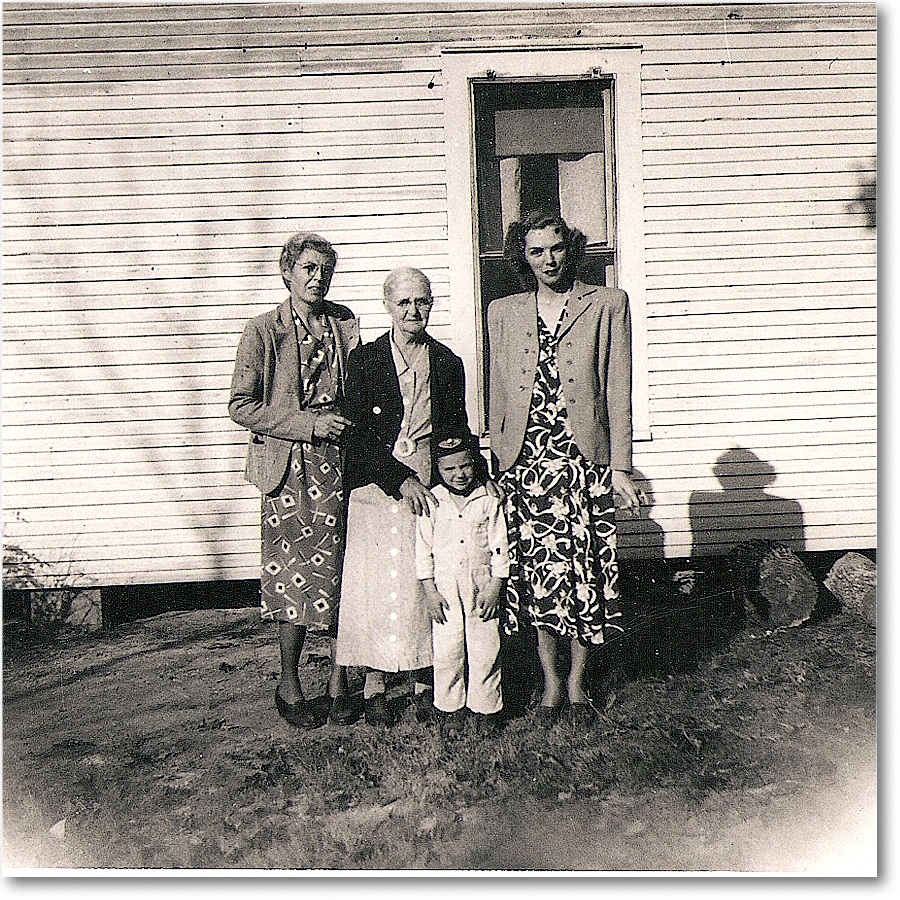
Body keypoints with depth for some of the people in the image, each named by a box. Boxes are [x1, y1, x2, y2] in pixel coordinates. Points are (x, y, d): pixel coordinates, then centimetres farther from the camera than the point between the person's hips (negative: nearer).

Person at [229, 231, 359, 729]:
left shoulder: (345, 324, 11)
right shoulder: (263, 330, -1)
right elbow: (241, 406, -5)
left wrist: (348, 424, 4)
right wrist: (308, 424, -13)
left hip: (339, 462, 4)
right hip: (290, 467, -3)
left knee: (342, 570, 6)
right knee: (295, 575, -1)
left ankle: (339, 677, 22)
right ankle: (289, 686, 16)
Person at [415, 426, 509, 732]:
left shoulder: (489, 501, -2)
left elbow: (500, 547, -1)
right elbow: (423, 548, 1)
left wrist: (495, 588, -5)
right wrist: (429, 590, -2)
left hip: (481, 587, 0)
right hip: (445, 590, 1)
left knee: (485, 650, 5)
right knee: (445, 651, 6)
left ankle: (486, 706, 20)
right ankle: (448, 706, 23)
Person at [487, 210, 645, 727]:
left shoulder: (608, 305, 5)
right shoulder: (503, 313, 11)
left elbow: (617, 391, 1)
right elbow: (499, 397, 12)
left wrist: (620, 466, -3)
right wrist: (497, 461, 8)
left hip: (585, 461, -1)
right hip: (525, 464, 2)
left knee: (585, 573, 3)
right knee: (538, 571, 5)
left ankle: (577, 682, 21)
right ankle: (552, 682, 21)